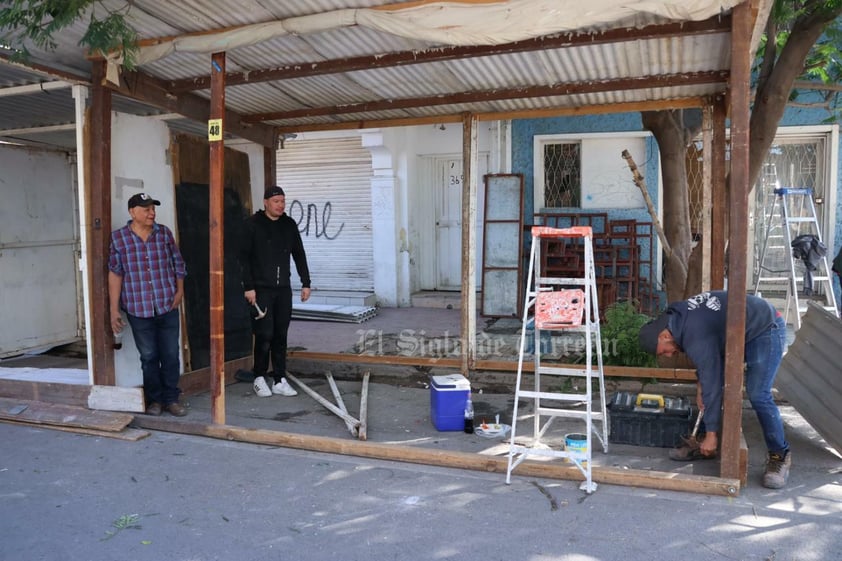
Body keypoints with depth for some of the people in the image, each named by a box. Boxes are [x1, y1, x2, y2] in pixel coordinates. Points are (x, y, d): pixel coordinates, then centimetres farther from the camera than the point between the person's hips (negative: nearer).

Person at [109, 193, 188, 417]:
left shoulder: (164, 233, 5)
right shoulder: (118, 238, -1)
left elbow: (178, 263, 12)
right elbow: (115, 274, 0)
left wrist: (179, 290, 1)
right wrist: (114, 310, -2)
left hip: (167, 307, 2)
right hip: (139, 309, -2)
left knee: (171, 355, 5)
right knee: (148, 356, 7)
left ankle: (171, 399, 17)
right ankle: (155, 400, 21)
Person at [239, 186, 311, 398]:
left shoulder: (289, 225, 9)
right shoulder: (253, 224, -4)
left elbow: (299, 255, 14)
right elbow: (244, 257, -6)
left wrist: (306, 283, 10)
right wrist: (248, 287, -12)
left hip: (283, 289, 4)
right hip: (261, 289, -4)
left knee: (280, 336, 6)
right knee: (265, 335, -4)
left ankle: (279, 380, 13)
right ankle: (260, 378, 13)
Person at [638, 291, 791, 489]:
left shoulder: (696, 337, -33)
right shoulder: (679, 316, -6)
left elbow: (712, 383, -29)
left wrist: (711, 434, -23)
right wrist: (701, 388, 0)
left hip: (766, 330, -10)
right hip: (739, 332, 10)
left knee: (758, 395, -19)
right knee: (709, 383, 5)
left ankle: (780, 456, -3)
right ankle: (704, 444, 13)